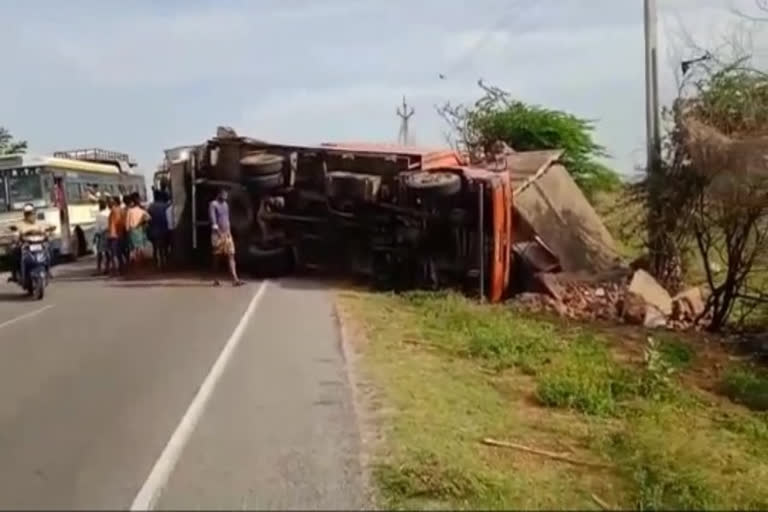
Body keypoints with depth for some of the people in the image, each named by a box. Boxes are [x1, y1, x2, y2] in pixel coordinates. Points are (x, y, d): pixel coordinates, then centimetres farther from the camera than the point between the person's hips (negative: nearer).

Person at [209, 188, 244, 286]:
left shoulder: (225, 204, 15)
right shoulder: (213, 204, -8)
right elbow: (213, 220, -15)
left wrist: (228, 231, 15)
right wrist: (218, 232, -21)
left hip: (227, 233, 6)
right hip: (218, 234, -6)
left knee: (231, 255, -4)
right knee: (216, 257, 3)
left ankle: (235, 279, -11)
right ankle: (216, 280, 13)